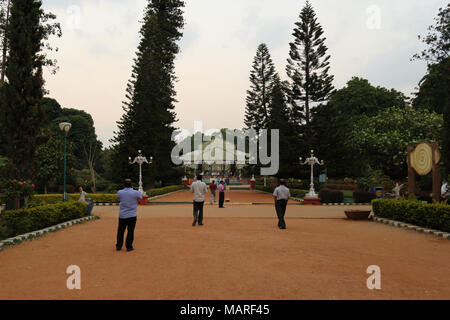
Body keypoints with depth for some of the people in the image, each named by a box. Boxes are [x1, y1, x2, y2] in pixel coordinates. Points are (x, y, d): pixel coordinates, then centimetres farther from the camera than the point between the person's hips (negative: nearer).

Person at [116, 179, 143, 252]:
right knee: (130, 231, 6)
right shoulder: (135, 192, -12)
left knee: (120, 231, 13)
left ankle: (118, 246, 20)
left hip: (122, 215, 2)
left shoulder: (119, 192, -5)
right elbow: (141, 197, 8)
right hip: (132, 216, -2)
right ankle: (129, 246, 10)